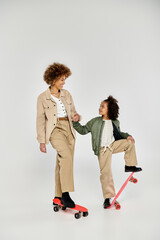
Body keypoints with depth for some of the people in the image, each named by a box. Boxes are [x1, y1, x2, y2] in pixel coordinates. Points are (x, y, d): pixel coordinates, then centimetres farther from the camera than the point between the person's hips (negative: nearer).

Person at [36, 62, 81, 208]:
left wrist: (77, 116, -6)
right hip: (55, 129, -5)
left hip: (69, 129, 5)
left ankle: (58, 197, 18)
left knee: (63, 163, 6)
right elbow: (40, 120, 0)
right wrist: (42, 141, -3)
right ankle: (66, 194, -26)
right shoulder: (43, 98, 0)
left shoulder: (66, 94, 13)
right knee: (67, 156, -28)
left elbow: (73, 111, 19)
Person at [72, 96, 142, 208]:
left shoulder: (115, 122, 7)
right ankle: (108, 197, -1)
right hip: (103, 149, -3)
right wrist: (75, 122, -6)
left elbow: (119, 133, 22)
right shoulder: (95, 121, 0)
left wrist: (127, 136, 5)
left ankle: (130, 166, 7)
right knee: (105, 172, -10)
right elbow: (83, 130, 5)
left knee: (129, 142, -8)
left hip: (114, 145, 3)